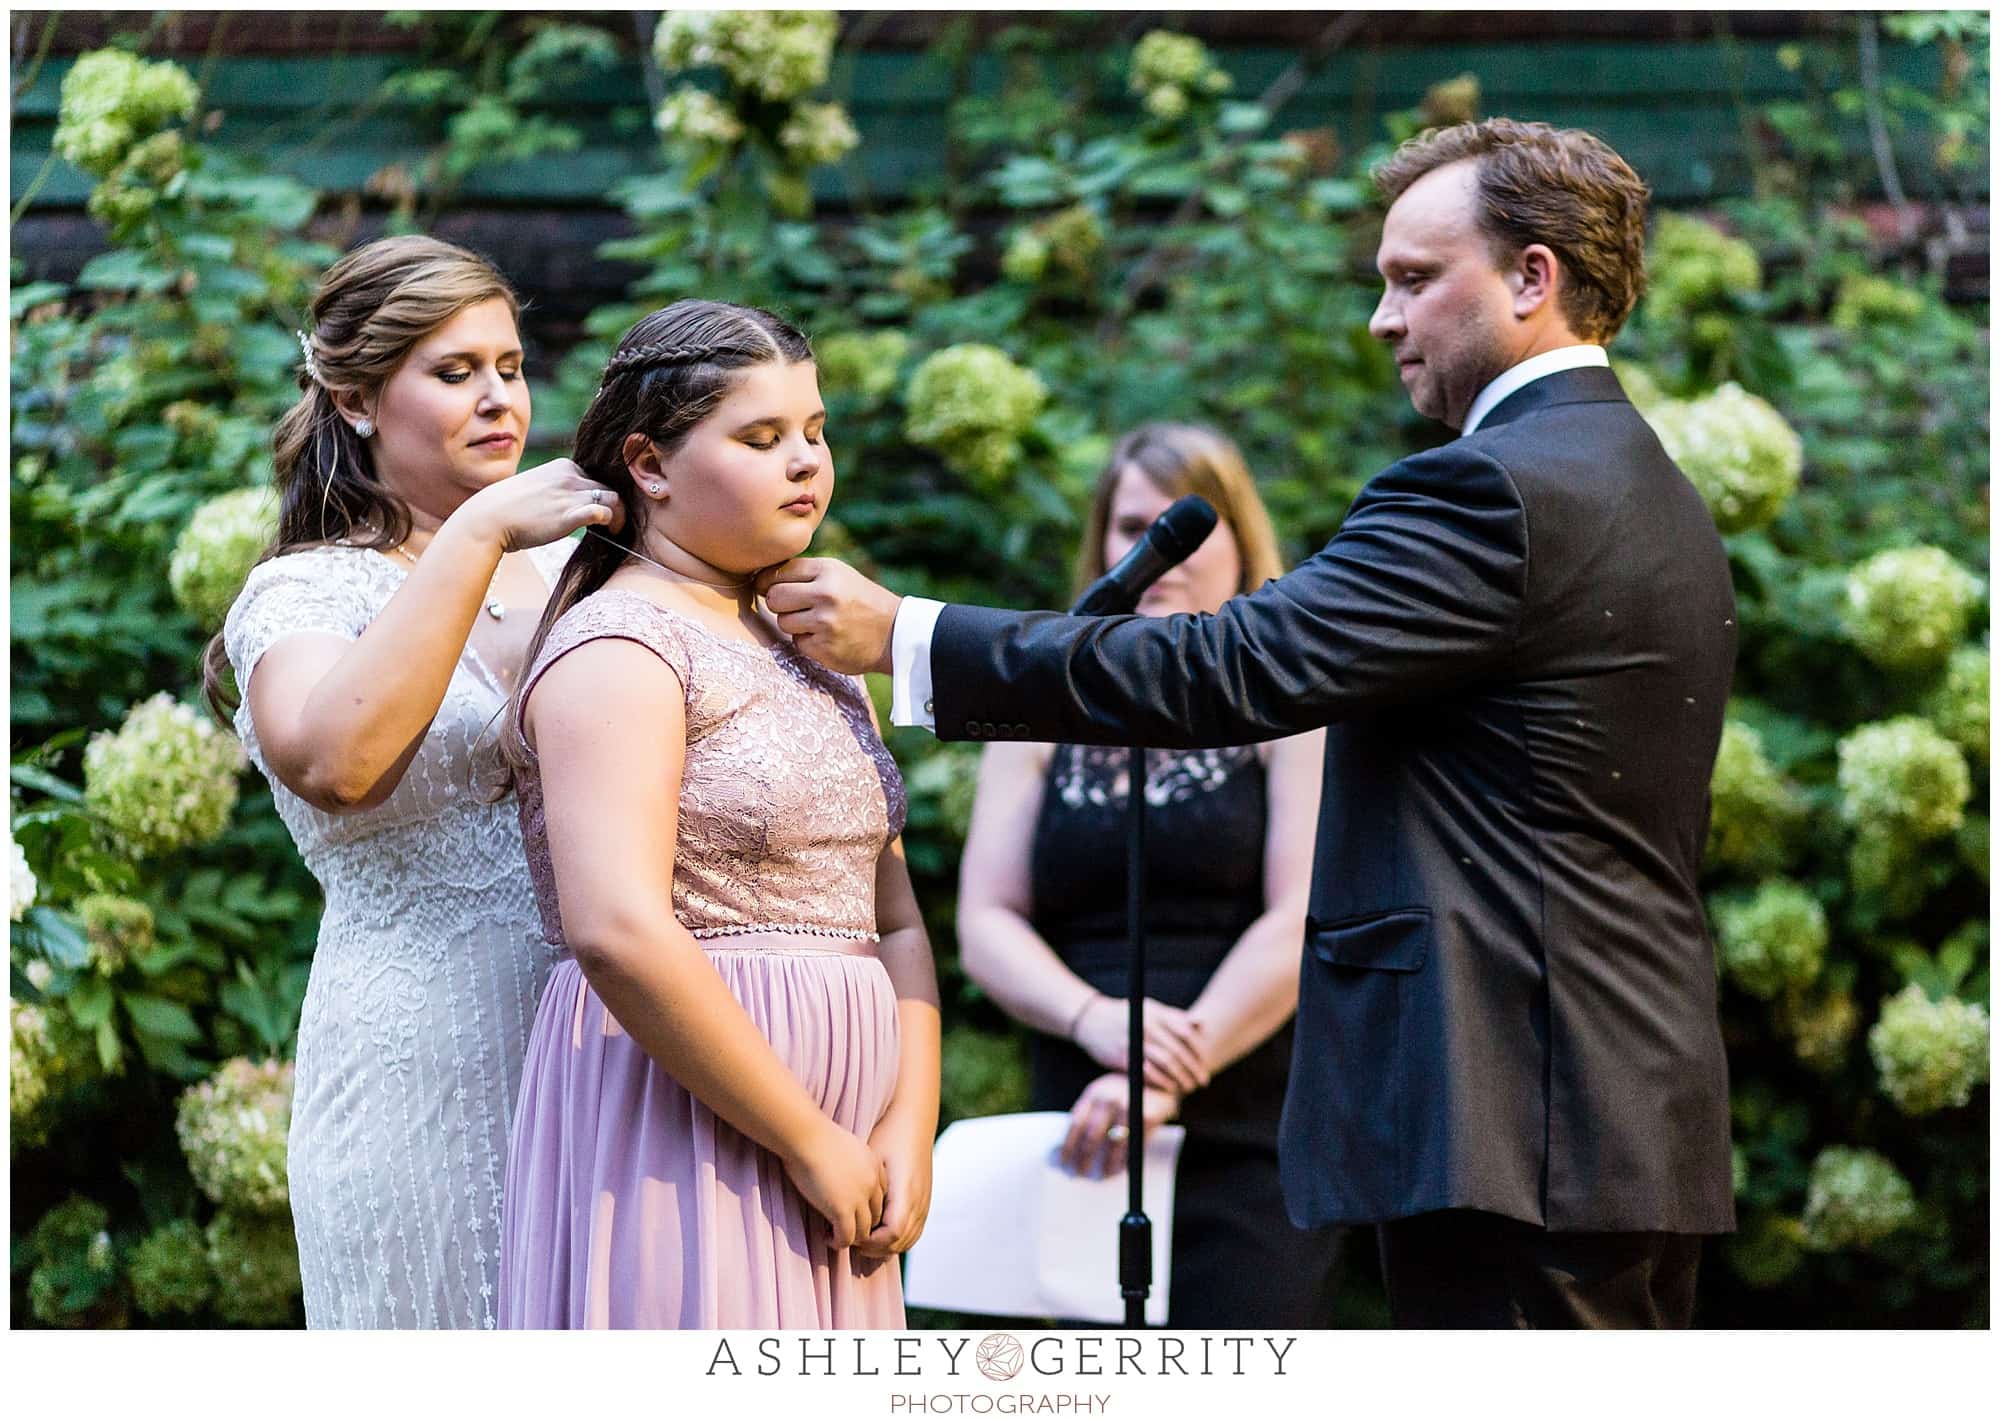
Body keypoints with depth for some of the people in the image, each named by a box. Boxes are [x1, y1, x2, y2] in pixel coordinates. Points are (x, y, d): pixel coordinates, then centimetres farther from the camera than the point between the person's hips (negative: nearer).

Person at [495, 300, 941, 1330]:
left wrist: (909, 1127, -2)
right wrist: (811, 1143, -17)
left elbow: (893, 920, 14)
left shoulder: (816, 652, 18)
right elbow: (620, 935, -21)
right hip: (683, 1138, -8)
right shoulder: (618, 646, -9)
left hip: (835, 1158, 8)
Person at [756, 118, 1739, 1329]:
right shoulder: (1667, 503, 18)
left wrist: (908, 637, -16)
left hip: (1516, 1132, -10)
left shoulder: (1494, 488, -14)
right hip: (1650, 1117, 10)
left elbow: (1228, 672, -20)